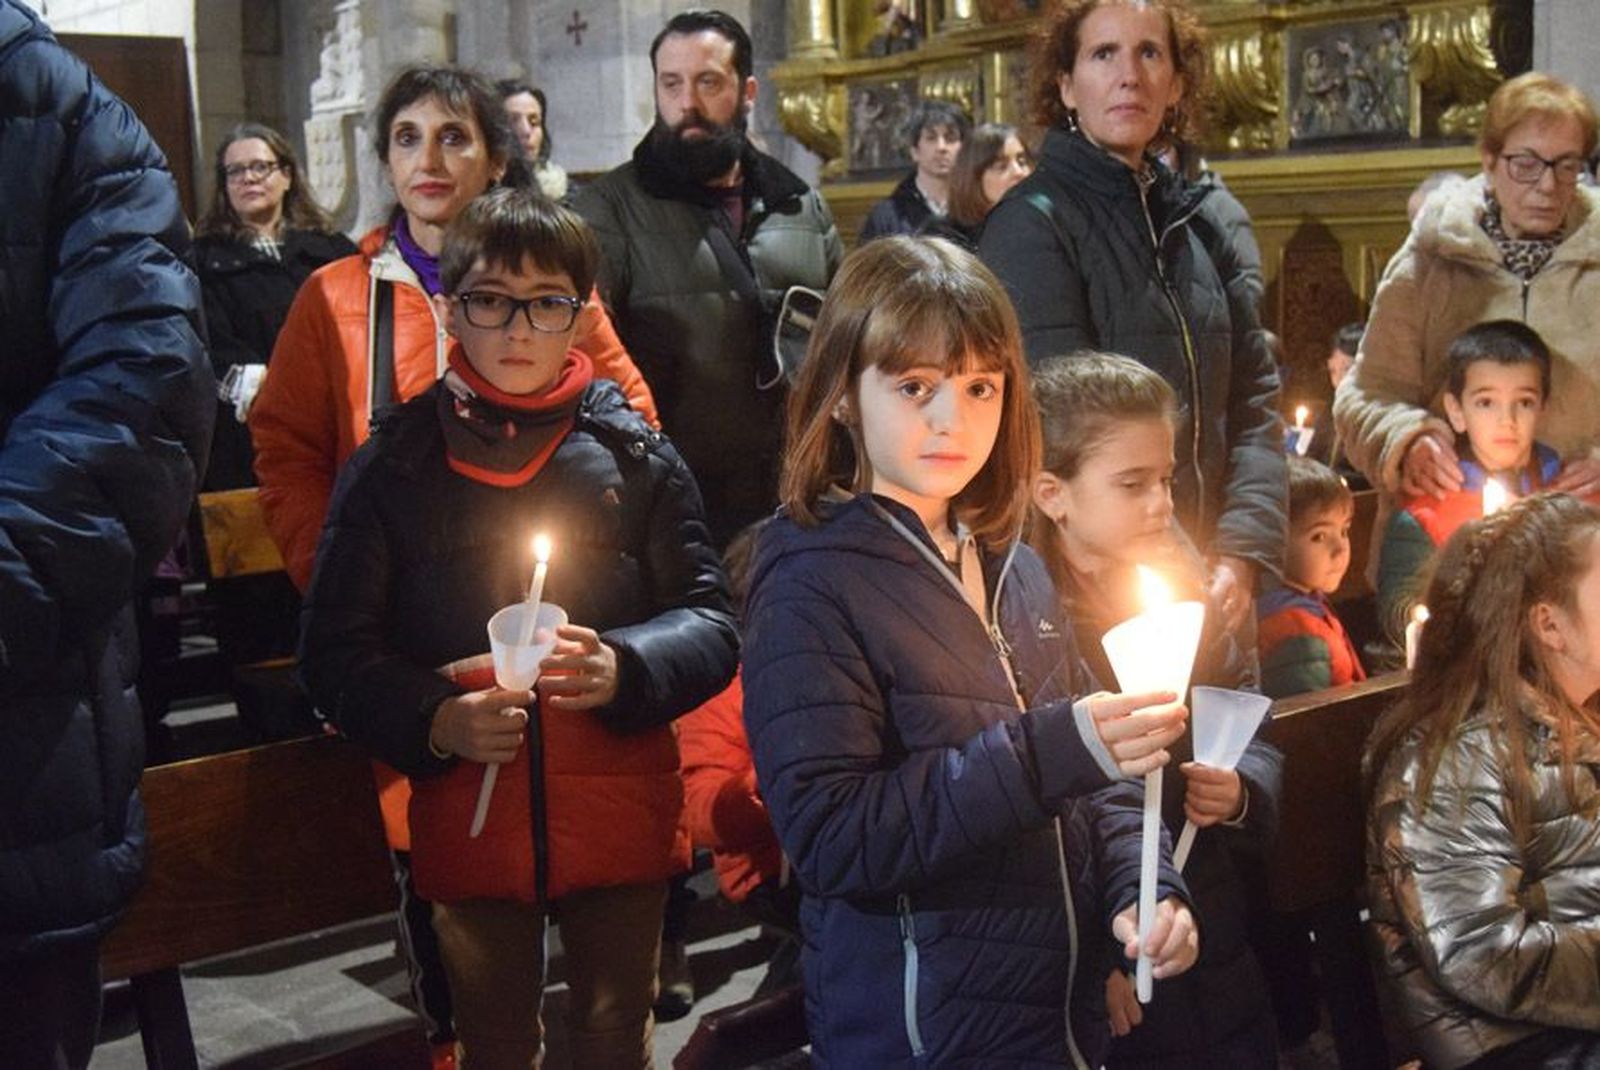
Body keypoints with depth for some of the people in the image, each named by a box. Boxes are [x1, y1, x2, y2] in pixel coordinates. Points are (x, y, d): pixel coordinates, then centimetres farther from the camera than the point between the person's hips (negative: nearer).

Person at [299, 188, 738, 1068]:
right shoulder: (393, 464, 0)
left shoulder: (637, 457, 1)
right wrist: (431, 722, -17)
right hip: (466, 819, 0)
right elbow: (336, 650, 1)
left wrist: (623, 671, -21)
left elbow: (711, 623, 0)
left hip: (622, 817, 0)